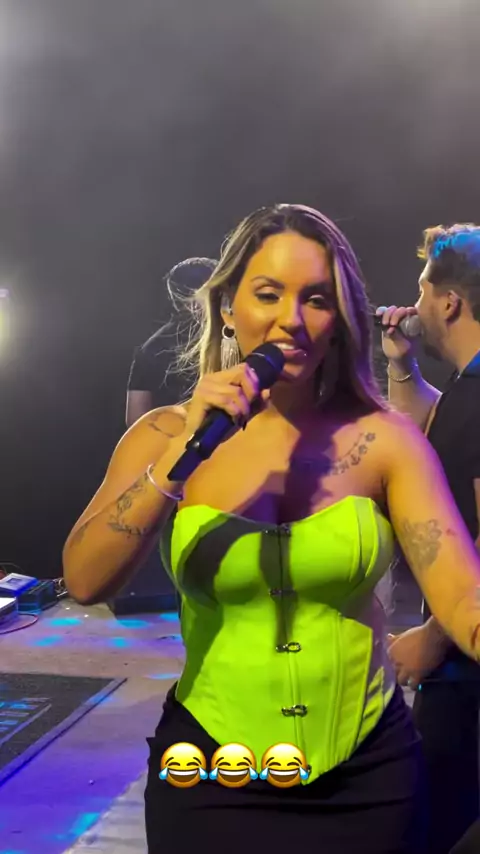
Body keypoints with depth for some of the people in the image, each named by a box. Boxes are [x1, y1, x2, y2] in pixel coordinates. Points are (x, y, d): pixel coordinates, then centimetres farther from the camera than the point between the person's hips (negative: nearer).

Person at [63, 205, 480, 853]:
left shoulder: (383, 439, -9)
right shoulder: (165, 435, -5)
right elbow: (85, 582, -15)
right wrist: (183, 453, -25)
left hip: (369, 769, 0)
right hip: (209, 760, 0)